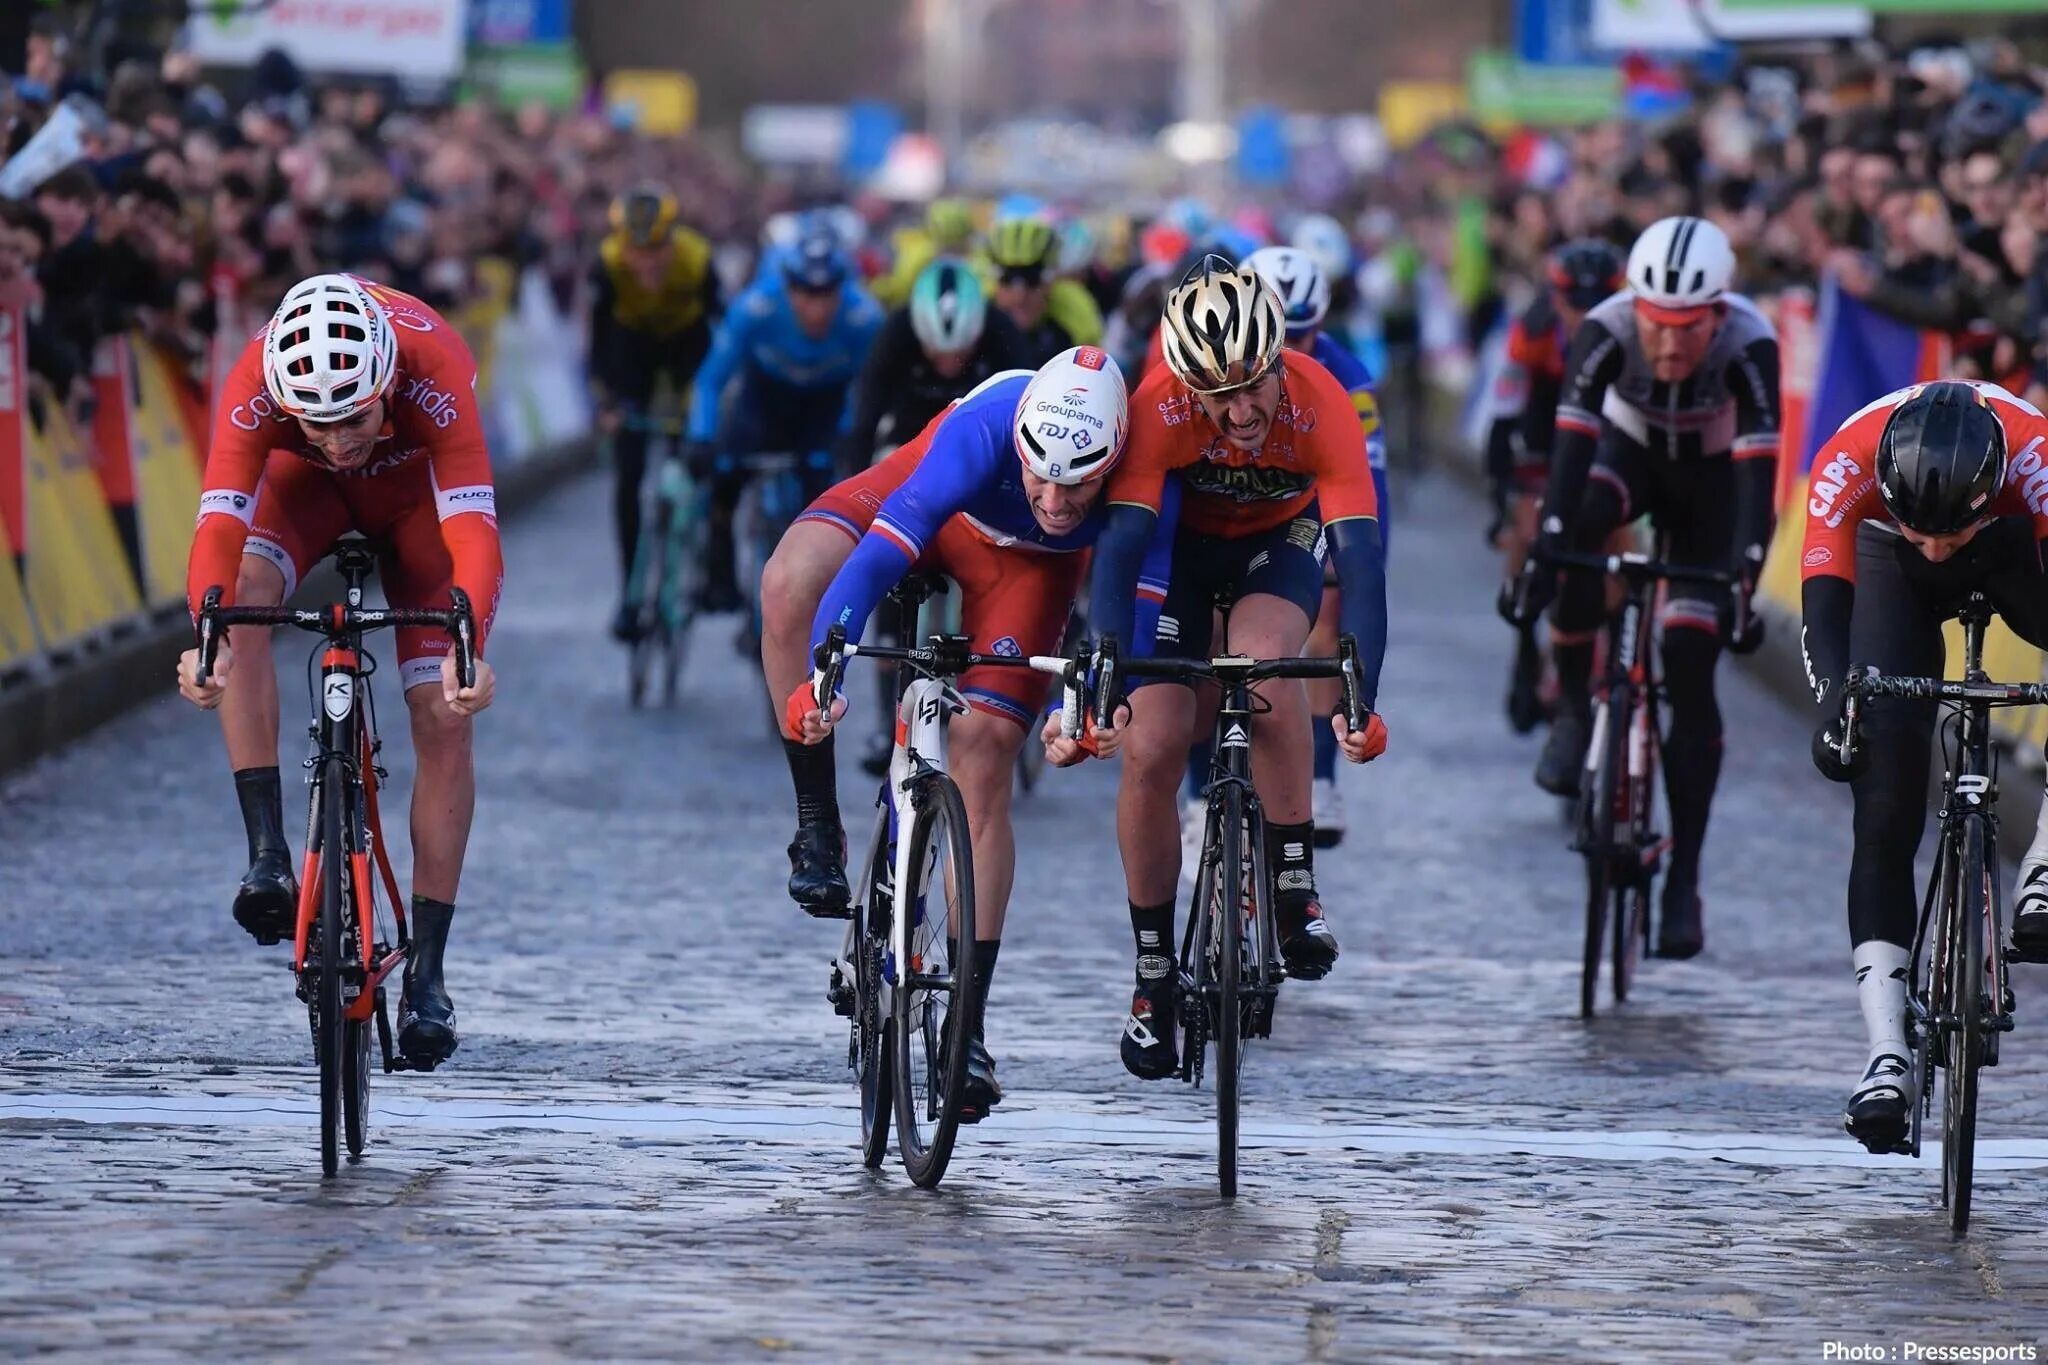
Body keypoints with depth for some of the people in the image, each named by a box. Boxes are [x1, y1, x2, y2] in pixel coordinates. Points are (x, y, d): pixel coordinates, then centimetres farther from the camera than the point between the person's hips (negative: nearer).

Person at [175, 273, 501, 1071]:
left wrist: (469, 649, -65)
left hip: (418, 488, -1)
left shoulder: (433, 371, -42)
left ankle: (426, 973, -3)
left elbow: (473, 529, -48)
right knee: (245, 596, -32)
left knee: (444, 720, -11)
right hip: (305, 487, 1)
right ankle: (267, 855, -28)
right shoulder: (255, 384, -38)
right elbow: (219, 524, -45)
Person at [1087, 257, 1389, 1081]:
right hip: (1181, 538, 1)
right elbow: (1121, 544, -37)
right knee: (1150, 752, -10)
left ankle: (1296, 885, -18)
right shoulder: (1159, 407, -34)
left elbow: (1361, 560, -40)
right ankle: (1154, 974, 6)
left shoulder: (1322, 408, -35)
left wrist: (1360, 698, -51)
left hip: (1281, 536, -1)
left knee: (1264, 662, -33)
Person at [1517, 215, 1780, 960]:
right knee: (1573, 539, -35)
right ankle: (1573, 711, -14)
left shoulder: (1750, 346, -34)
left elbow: (1758, 468, -39)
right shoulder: (1606, 331, -32)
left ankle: (1683, 881, -5)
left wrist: (1745, 577, -50)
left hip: (1709, 476, -1)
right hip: (1631, 452, 1)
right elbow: (1572, 445, -38)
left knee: (1689, 673, -12)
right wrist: (1546, 548, -51)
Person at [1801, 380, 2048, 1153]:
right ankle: (1887, 1054, -13)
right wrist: (1832, 697, -59)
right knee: (1886, 813, -12)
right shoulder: (1848, 461, -38)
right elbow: (1824, 597, -43)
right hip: (1890, 570, 0)